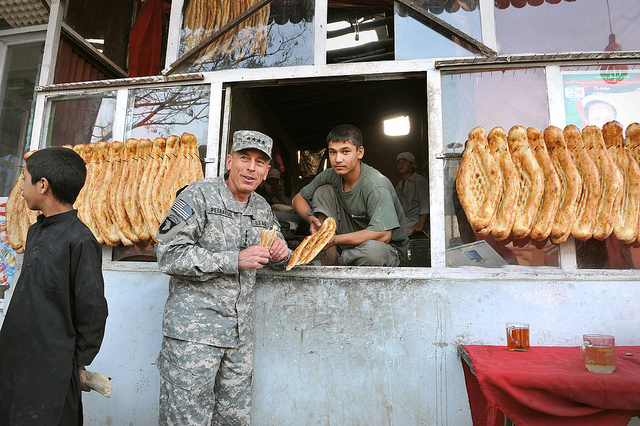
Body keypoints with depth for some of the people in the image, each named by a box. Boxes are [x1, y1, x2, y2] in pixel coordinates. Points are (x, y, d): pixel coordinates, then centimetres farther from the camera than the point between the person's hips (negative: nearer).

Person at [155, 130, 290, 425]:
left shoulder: (263, 208, 12)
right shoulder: (199, 196, -7)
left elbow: (271, 254, 26)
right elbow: (169, 255, -15)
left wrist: (280, 253, 0)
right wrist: (235, 260, -19)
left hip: (240, 334, 6)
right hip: (193, 333, -6)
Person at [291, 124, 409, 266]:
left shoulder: (376, 185, -26)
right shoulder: (331, 175, -7)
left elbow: (382, 235, -32)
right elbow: (297, 199, 3)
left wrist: (335, 239, -35)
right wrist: (312, 218, -19)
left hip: (388, 246, -4)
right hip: (354, 236, 5)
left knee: (373, 251, -42)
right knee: (323, 191, -9)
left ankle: (339, 261, -6)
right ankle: (331, 256, -9)